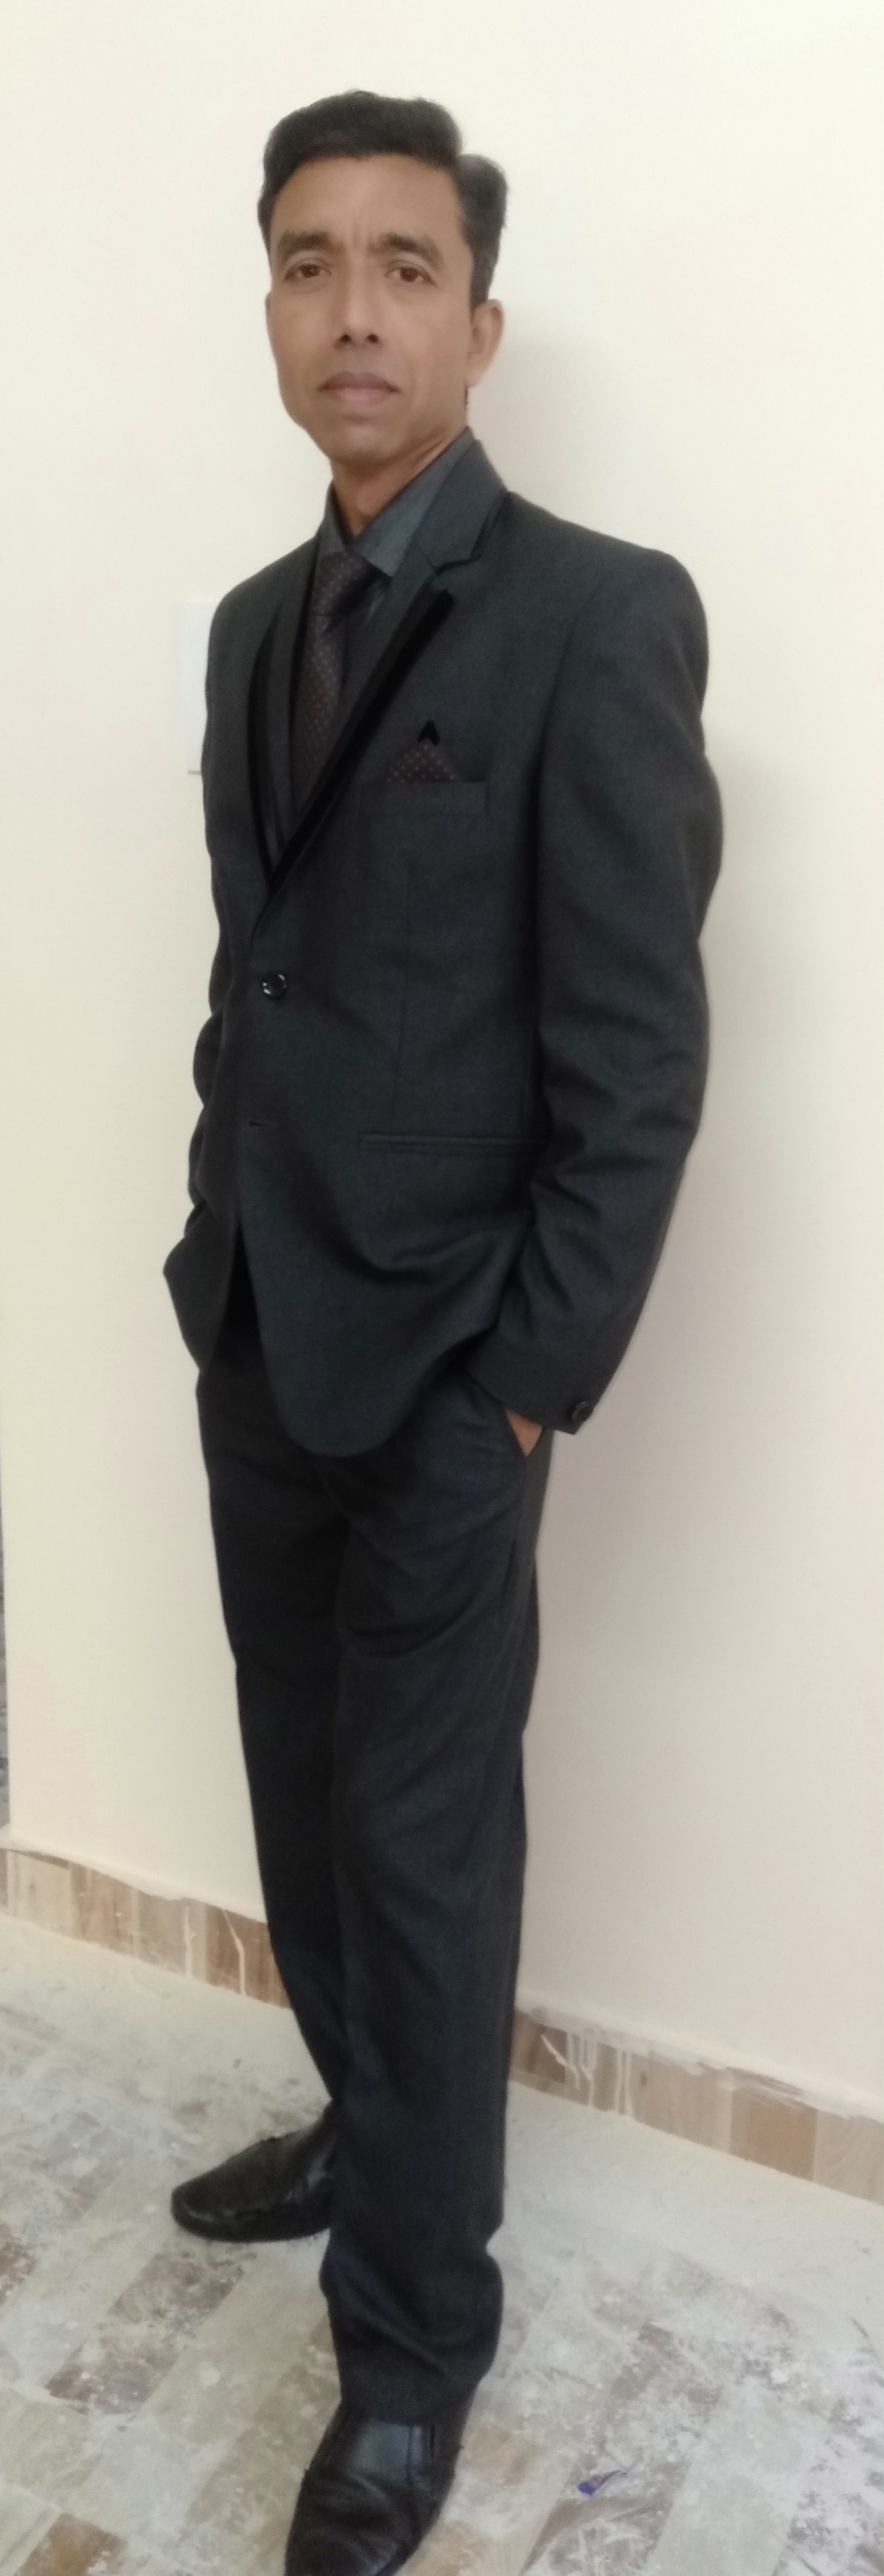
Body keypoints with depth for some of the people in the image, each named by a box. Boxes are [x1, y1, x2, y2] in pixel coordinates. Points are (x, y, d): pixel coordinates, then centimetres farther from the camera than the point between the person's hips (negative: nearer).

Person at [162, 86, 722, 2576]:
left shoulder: (596, 614, -10)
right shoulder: (254, 623, 12)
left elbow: (639, 1052, -13)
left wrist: (531, 1379, -14)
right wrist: (216, 1255, 10)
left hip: (438, 1361, -6)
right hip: (253, 1334, 7)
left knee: (425, 1842, 5)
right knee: (307, 1803, 19)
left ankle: (414, 2336, 25)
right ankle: (364, 2126, 43)